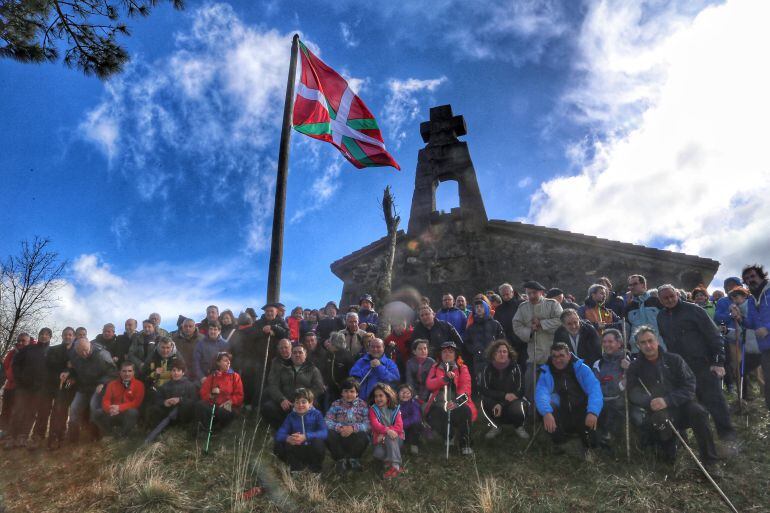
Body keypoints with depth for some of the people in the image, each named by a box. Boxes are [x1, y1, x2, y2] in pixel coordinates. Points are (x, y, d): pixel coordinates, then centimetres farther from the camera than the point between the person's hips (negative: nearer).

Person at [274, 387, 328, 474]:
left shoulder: (316, 414, -3)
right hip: (298, 450, 3)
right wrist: (288, 438, -32)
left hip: (312, 450, -2)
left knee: (318, 442, -35)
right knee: (277, 446, -20)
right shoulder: (291, 416, 5)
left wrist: (305, 437, -34)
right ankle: (297, 467, 3)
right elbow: (279, 434, -7)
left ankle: (315, 468, -4)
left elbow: (324, 432, -19)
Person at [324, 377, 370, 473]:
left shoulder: (363, 405, 2)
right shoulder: (336, 404, 5)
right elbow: (327, 422, -9)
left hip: (356, 439, -1)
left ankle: (353, 459, -1)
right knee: (328, 434, -29)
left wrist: (353, 428, -28)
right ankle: (341, 459, -3)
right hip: (339, 439, 1)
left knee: (363, 436, -32)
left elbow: (368, 424, -12)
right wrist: (339, 428, -28)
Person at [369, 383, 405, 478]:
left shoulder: (395, 409, 3)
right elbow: (375, 425, -16)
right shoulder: (373, 410, 1)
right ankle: (387, 459, -1)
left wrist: (384, 435, -25)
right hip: (379, 440, 0)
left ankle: (395, 466, -35)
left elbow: (399, 426, -11)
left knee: (389, 437, -34)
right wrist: (387, 430, -37)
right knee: (378, 453, -32)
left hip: (395, 439, 0)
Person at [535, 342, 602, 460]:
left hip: (581, 413, 0)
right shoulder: (546, 372, 1)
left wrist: (593, 412, -35)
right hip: (561, 414, 1)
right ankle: (560, 445, 1)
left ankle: (588, 447, 4)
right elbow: (541, 393, -16)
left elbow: (594, 389, -16)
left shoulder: (581, 369, -1)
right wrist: (546, 412, -37)